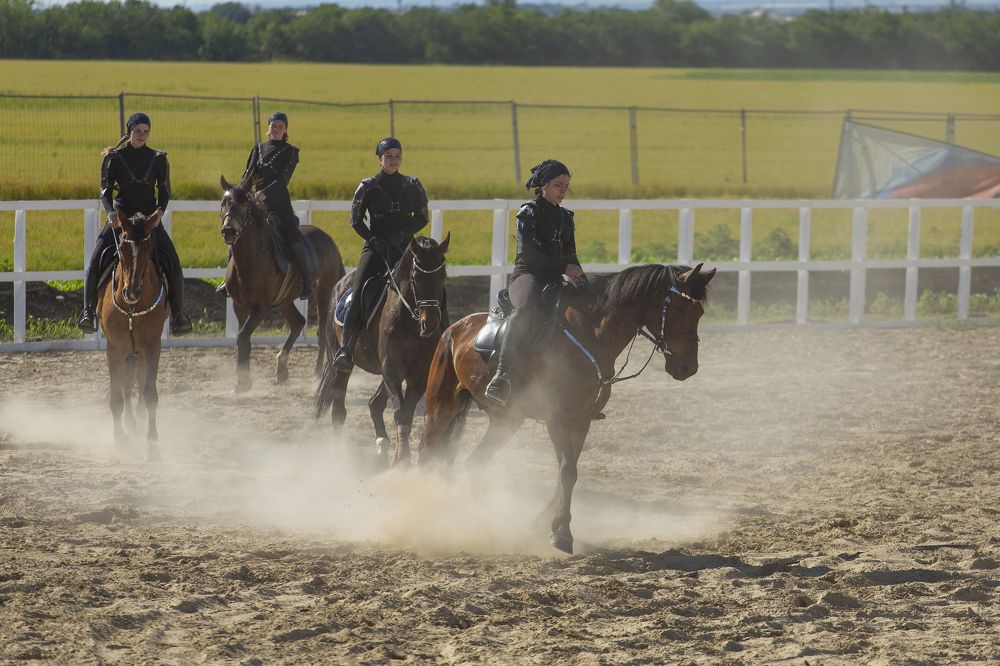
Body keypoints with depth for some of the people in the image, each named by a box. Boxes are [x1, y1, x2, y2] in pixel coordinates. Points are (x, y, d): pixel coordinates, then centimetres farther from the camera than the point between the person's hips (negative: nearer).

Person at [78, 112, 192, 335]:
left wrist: (159, 211, -15)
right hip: (120, 217, -1)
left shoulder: (158, 159, 7)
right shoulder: (115, 158, 3)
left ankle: (178, 315, -6)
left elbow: (164, 191, 5)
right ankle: (89, 310, -11)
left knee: (172, 263, -16)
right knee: (96, 260, -20)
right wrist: (111, 212, -20)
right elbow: (105, 190, -1)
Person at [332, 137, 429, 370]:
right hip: (375, 247, -2)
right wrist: (374, 240, -10)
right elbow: (356, 220, 4)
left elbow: (422, 218, 10)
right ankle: (346, 349, -31)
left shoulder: (413, 186, 8)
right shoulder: (368, 187, 3)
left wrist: (402, 234, -8)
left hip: (403, 247, 2)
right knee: (359, 291, -23)